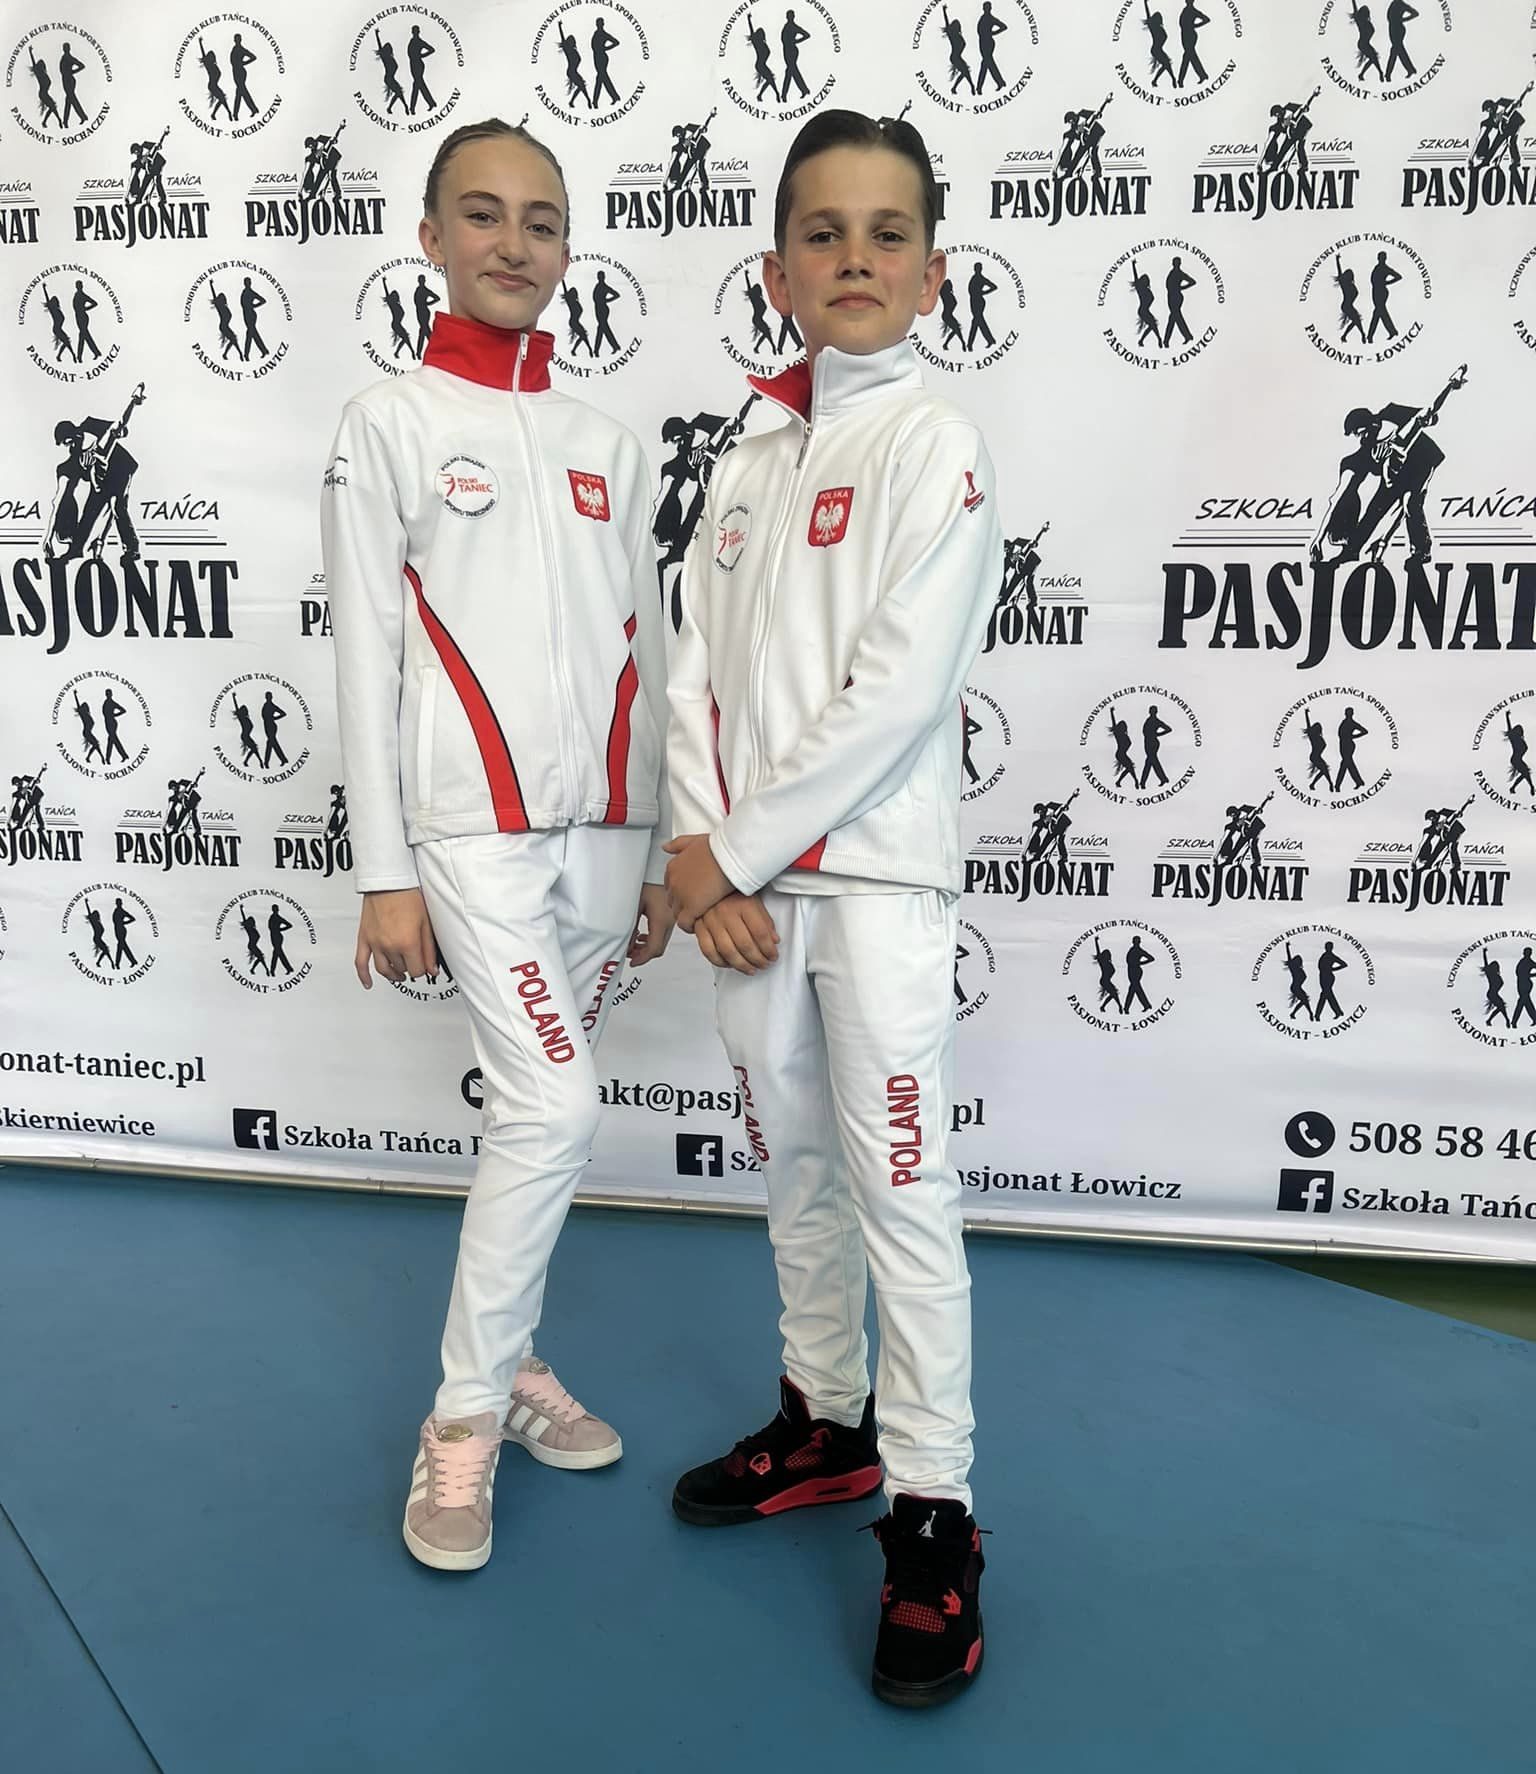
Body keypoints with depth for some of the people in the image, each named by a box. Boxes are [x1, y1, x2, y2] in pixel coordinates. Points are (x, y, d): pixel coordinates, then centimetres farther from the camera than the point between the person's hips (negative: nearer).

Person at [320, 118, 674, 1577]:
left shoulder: (608, 446, 14)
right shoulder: (390, 422, 2)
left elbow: (644, 661, 13)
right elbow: (366, 658, -3)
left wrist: (658, 852, 10)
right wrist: (385, 874, -8)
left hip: (604, 830, 5)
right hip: (474, 827, -5)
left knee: (538, 1112, 10)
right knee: (554, 1109, -12)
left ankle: (504, 1361, 27)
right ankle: (465, 1417, 5)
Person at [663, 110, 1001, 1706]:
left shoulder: (935, 449, -6)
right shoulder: (745, 469, 12)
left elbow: (900, 690, -15)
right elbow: (697, 678, 7)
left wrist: (737, 851, -13)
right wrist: (700, 857, -7)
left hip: (876, 872, -6)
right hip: (742, 883, 6)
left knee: (898, 1183, -4)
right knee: (792, 1165, 16)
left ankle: (931, 1518, 9)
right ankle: (826, 1423, 34)